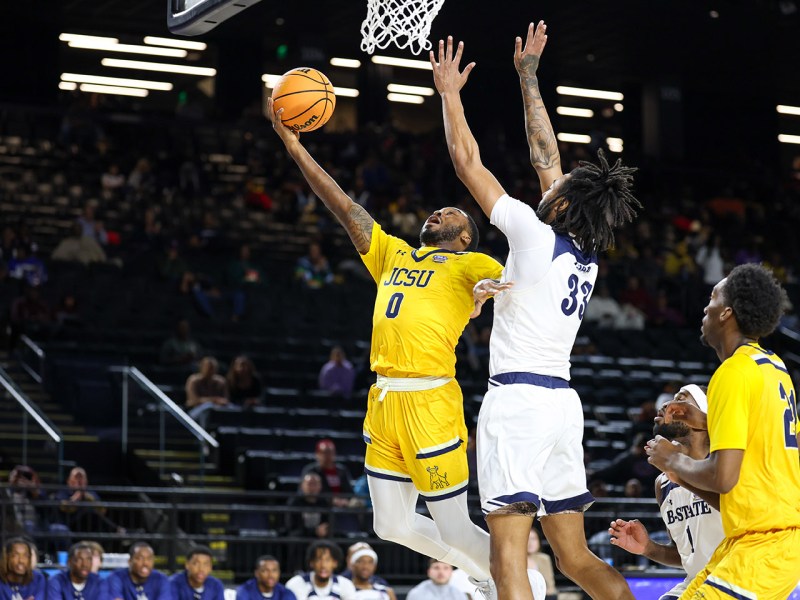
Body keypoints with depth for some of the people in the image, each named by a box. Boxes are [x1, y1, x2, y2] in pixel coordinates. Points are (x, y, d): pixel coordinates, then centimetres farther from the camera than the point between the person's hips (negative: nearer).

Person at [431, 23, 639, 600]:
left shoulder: (535, 234, -8)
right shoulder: (587, 253, 10)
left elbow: (468, 162, -1)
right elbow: (546, 156, 21)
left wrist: (450, 92, 12)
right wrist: (529, 76, 29)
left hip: (518, 399, -8)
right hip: (563, 401, 8)